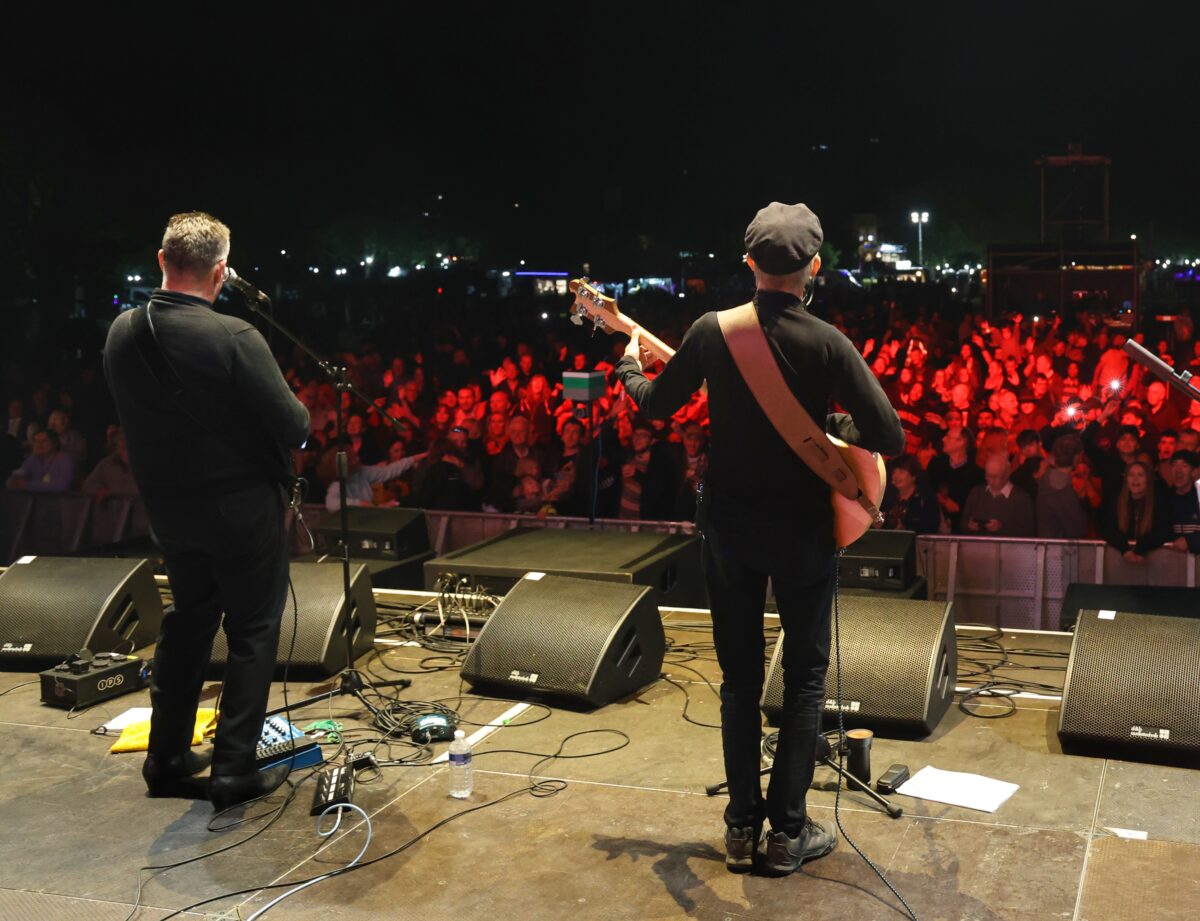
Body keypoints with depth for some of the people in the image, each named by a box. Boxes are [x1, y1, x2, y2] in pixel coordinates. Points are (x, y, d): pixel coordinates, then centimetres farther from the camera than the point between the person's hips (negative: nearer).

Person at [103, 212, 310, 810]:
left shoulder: (121, 333, -4)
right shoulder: (235, 339, -23)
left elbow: (133, 414, 9)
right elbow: (293, 427, -21)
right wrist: (295, 419, 1)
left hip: (167, 506, 6)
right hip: (242, 506, -6)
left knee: (188, 620, 21)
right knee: (252, 631, 8)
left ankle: (167, 759, 30)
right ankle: (234, 770, 11)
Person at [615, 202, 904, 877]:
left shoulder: (712, 330, -7)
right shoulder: (827, 343, -14)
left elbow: (656, 405, 6)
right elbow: (891, 437, -17)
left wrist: (630, 369, 28)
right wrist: (841, 425, 4)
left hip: (729, 525, 3)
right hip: (803, 530, -3)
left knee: (739, 678, 14)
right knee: (805, 680, 10)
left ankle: (743, 826, 19)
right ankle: (787, 832, 13)